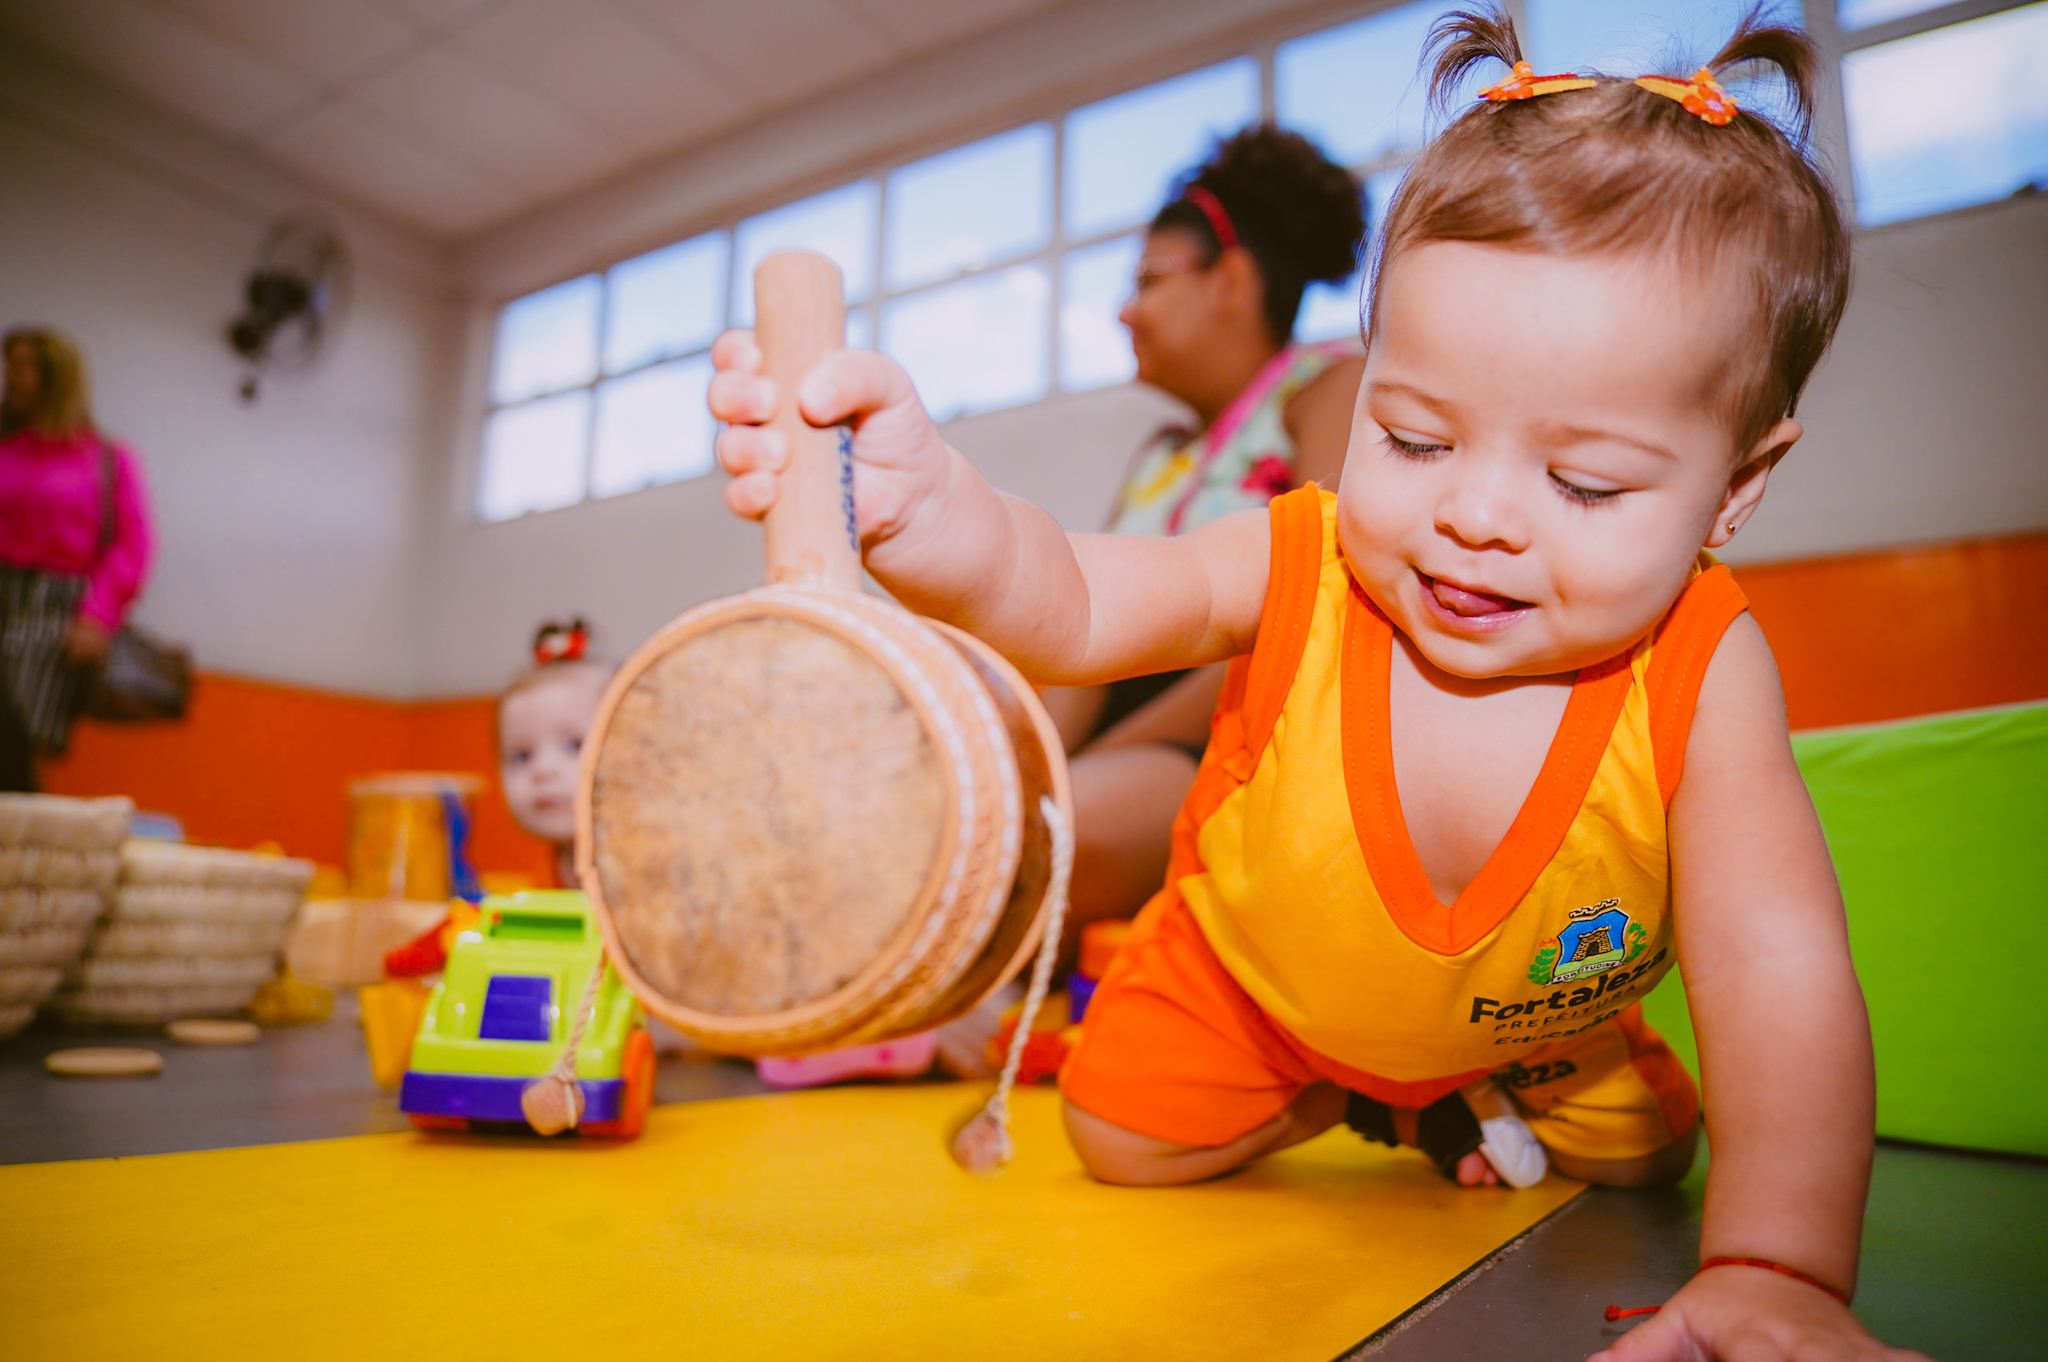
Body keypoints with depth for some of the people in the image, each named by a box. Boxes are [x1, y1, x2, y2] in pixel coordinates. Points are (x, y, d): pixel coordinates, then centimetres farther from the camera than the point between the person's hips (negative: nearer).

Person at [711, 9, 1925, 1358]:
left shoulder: (1700, 674, -30)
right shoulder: (1299, 567, -33)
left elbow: (1776, 966, -33)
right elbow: (1072, 605, -48)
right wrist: (935, 514, -70)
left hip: (1534, 1016, 1)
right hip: (1255, 978, -1)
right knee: (1122, 1136, 2)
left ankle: (1480, 1094, 42)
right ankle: (1348, 1098, 28)